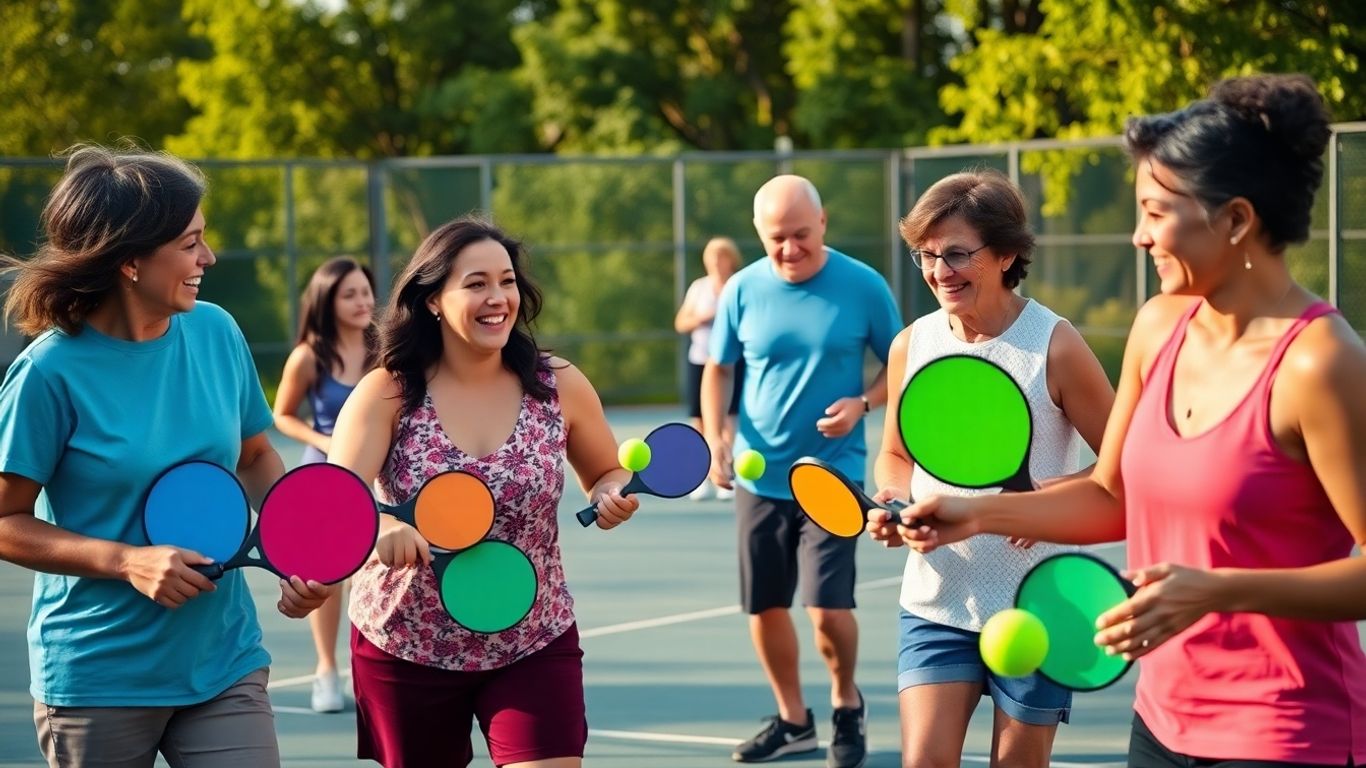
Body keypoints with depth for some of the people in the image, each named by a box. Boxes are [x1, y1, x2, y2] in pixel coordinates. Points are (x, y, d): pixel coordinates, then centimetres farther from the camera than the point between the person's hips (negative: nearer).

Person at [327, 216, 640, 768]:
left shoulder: (559, 386, -4)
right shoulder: (387, 394, -9)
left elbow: (608, 475, 12)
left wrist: (614, 497, -12)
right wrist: (378, 526, -44)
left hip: (535, 647, 0)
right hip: (406, 649, 0)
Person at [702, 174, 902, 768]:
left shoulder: (863, 286, -7)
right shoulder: (742, 291, -1)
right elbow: (718, 370, 9)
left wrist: (863, 404, -16)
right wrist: (715, 437, -7)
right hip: (759, 476, 3)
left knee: (828, 606, -11)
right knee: (764, 606, 8)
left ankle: (847, 704, 17)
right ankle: (792, 720, 27)